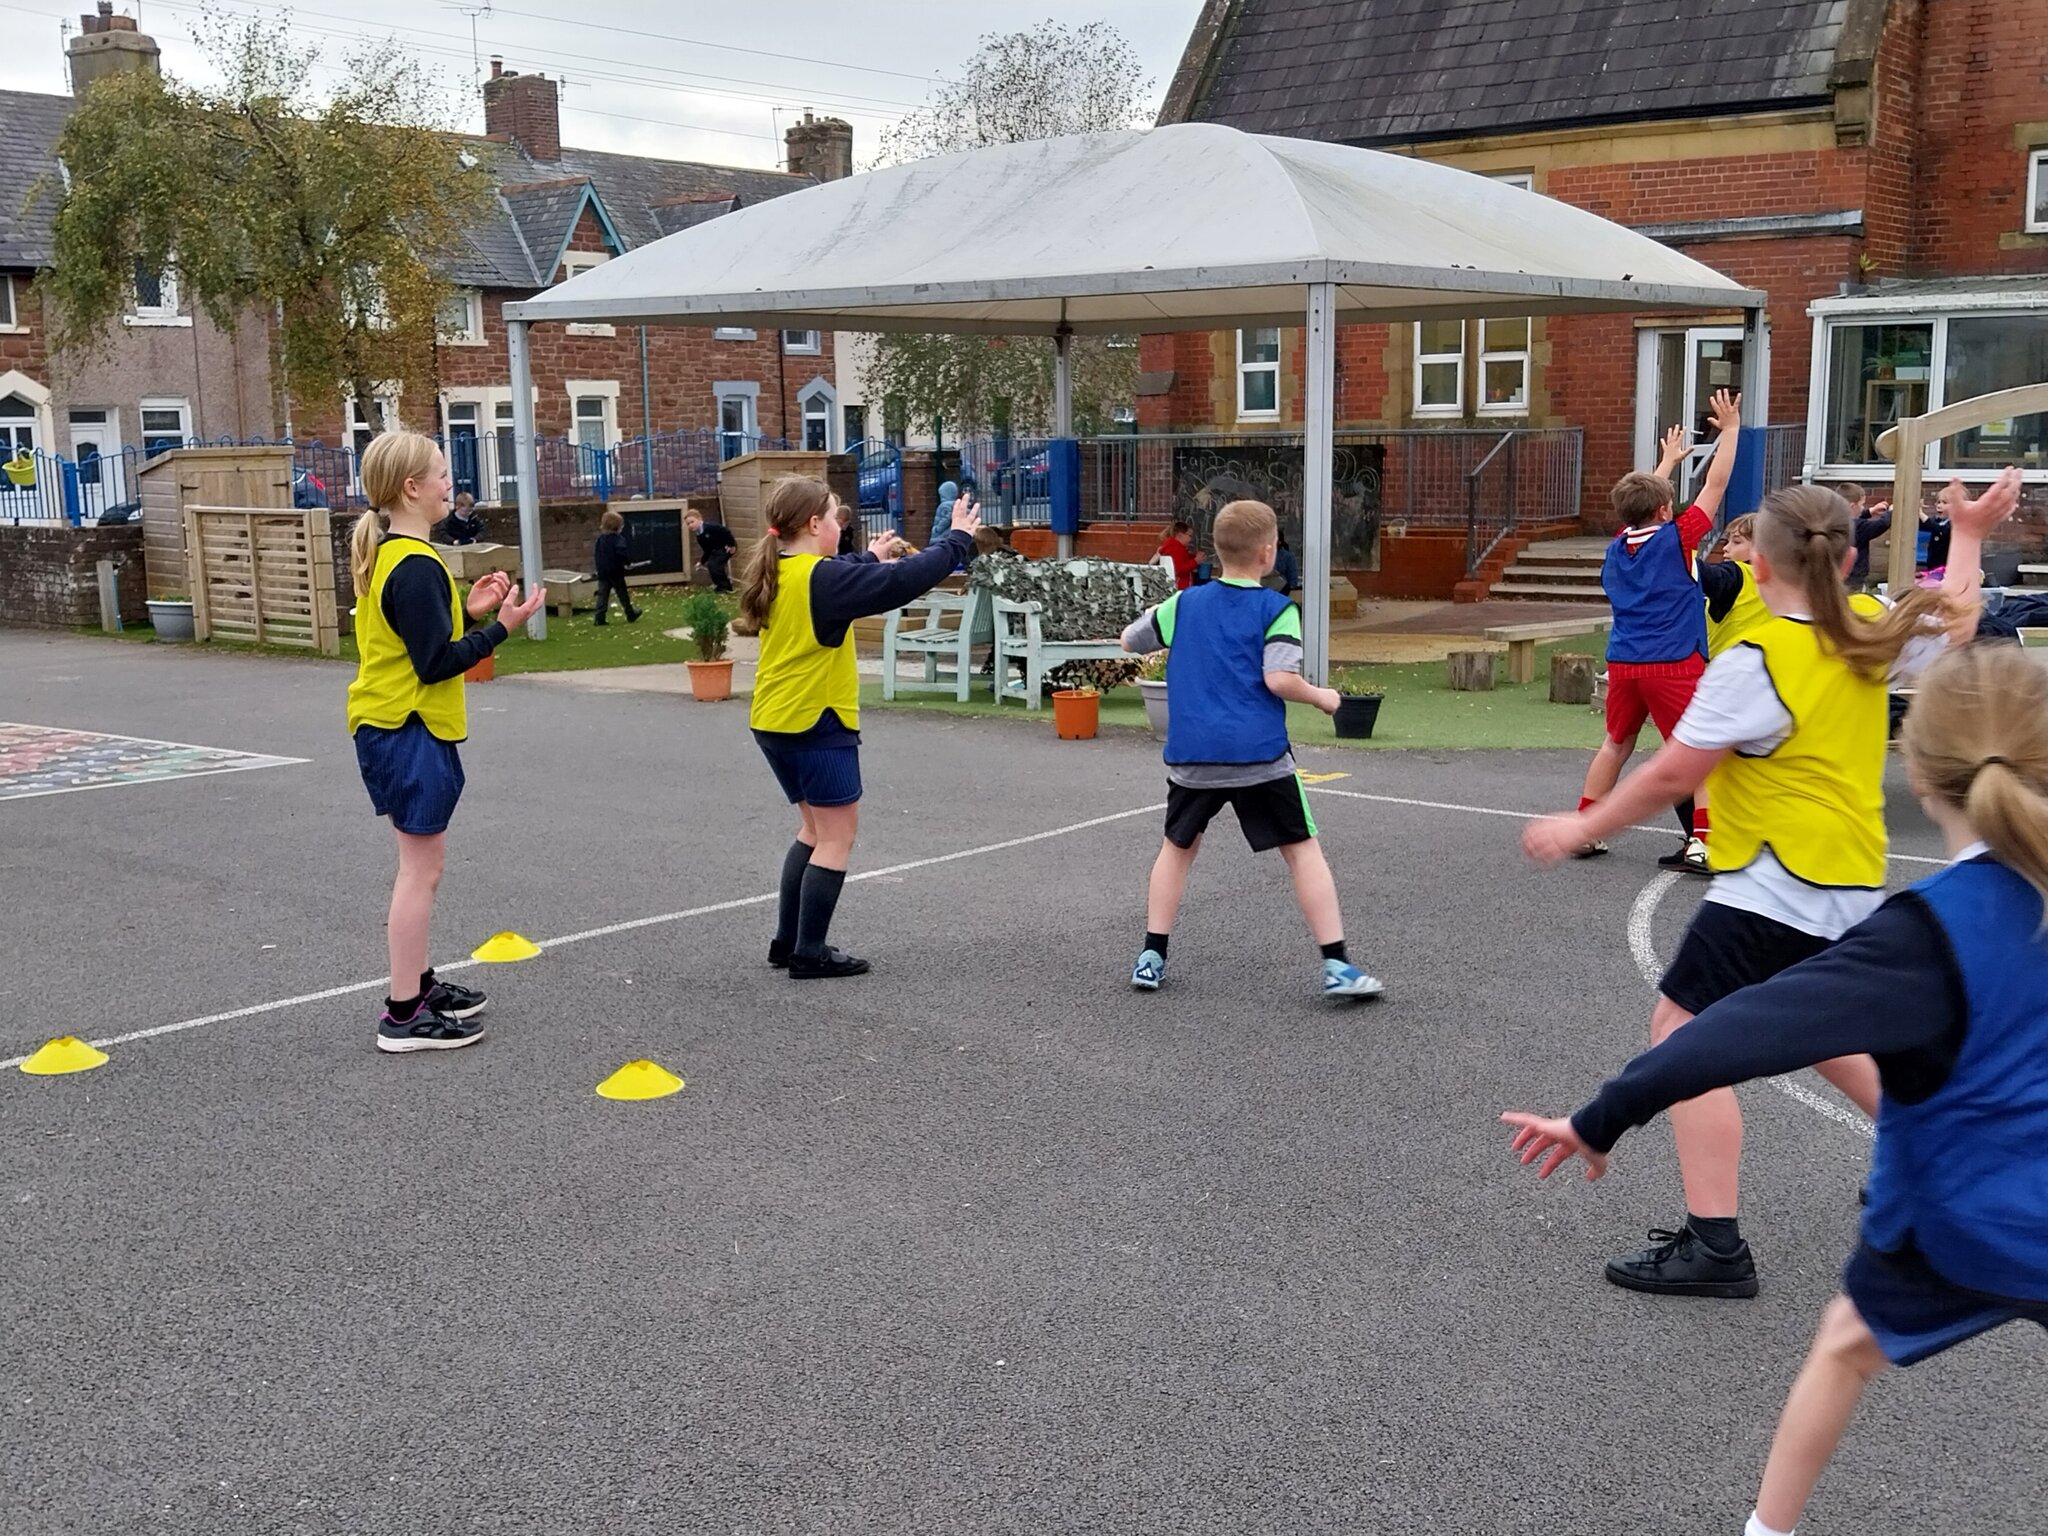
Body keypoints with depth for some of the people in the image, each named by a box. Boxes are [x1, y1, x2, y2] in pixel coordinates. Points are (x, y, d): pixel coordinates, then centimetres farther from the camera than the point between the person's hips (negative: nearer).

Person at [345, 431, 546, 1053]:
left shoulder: (384, 554, 11)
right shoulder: (416, 565, -19)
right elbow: (434, 664, -21)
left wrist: (467, 611, 11)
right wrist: (500, 627, -18)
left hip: (386, 727, 10)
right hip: (412, 733, -10)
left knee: (420, 863, 18)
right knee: (421, 867, -4)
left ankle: (419, 983, 29)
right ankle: (405, 1015, 0)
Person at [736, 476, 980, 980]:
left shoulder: (775, 574, 7)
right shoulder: (822, 577, -18)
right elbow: (905, 580, -19)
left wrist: (869, 557, 35)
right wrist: (957, 539, -8)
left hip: (774, 721, 9)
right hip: (817, 723, -9)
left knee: (817, 828, 20)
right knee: (838, 834, 1)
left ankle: (787, 941, 21)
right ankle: (809, 953, 2)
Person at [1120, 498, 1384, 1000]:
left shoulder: (1185, 604, 9)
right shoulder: (1277, 609, -3)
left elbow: (1129, 640, 21)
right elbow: (1279, 679, -14)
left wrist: (1154, 617, 40)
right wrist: (1321, 696, 4)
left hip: (1191, 753, 4)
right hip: (1259, 754, -3)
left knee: (1178, 846, 20)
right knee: (1303, 849, 4)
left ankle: (1151, 957, 17)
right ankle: (1337, 966, 0)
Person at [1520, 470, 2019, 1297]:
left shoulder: (1754, 663, -19)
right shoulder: (1874, 631, 3)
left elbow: (1671, 774, -18)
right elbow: (1953, 623, 24)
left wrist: (1579, 828, -7)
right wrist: (1970, 536, 37)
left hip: (1775, 888, -9)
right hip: (1853, 884, 9)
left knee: (1682, 1032, -6)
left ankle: (1714, 1244, -9)